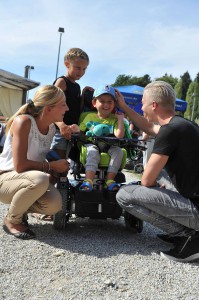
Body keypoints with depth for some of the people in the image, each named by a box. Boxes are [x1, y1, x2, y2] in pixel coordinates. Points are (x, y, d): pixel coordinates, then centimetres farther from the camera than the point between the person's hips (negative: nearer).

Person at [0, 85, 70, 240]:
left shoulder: (52, 128, 0)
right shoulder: (23, 122, -22)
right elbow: (20, 165, -28)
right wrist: (52, 166, -18)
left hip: (29, 181, 6)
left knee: (54, 205, -24)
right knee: (40, 180, -37)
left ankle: (21, 209, 9)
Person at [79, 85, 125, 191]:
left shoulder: (114, 119, 9)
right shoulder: (90, 116, 10)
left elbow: (119, 136, -7)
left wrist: (120, 120, -7)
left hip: (109, 146, 1)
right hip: (92, 144, -1)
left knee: (118, 151, -26)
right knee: (92, 152, -33)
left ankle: (110, 180, -23)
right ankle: (88, 181, -42)